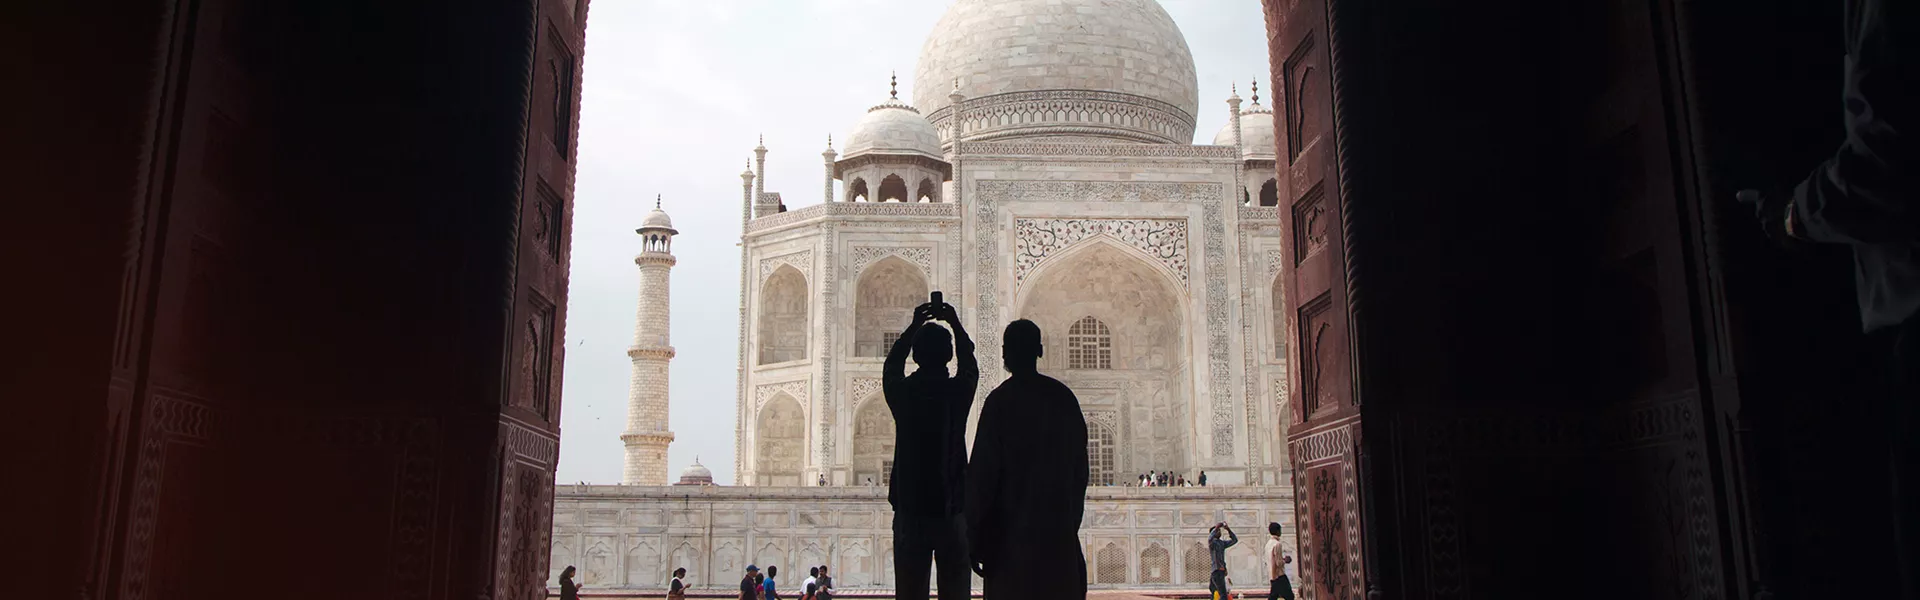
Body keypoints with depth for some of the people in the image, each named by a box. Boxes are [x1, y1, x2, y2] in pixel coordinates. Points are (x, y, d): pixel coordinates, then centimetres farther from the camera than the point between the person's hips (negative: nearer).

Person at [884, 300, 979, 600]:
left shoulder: (902, 392, -3)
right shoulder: (958, 391, -3)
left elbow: (892, 364, 21)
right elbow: (969, 364, 20)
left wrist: (914, 326, 29)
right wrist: (955, 324, 30)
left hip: (909, 510, 1)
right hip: (952, 508, 0)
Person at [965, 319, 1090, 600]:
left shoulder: (1000, 401, -8)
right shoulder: (1064, 397, 5)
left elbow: (983, 472, -10)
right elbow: (1080, 468, 11)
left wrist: (975, 537, -5)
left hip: (1012, 530, -4)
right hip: (1060, 530, 4)